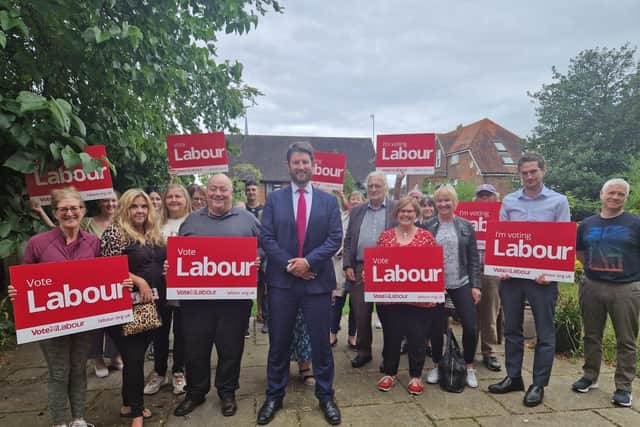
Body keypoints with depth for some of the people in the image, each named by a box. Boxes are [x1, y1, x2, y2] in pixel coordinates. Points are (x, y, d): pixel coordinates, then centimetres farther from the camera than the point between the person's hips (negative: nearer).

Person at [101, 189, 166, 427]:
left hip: (151, 304, 6)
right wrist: (140, 282, -19)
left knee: (137, 356, 16)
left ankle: (129, 404, 32)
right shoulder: (115, 232, -9)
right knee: (134, 357, 1)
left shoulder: (154, 233, 11)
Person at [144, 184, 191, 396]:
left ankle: (178, 372, 28)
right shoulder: (158, 225, 5)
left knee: (181, 331, 10)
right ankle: (158, 372, 31)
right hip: (161, 286, 3)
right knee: (160, 331, 14)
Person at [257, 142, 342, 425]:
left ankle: (325, 396, 26)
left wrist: (308, 261, -14)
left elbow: (335, 238, -2)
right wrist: (289, 265, -13)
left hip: (318, 281, 0)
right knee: (279, 343, 11)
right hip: (281, 281, 0)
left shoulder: (328, 201, 5)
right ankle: (274, 396, 28)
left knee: (321, 342, 9)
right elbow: (266, 238, -2)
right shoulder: (274, 199, 5)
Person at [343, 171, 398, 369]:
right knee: (361, 313, 9)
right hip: (359, 269, 3)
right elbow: (348, 240, 12)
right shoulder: (357, 211, 13)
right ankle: (363, 351, 25)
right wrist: (348, 265, 2)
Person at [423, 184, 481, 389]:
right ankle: (436, 366, 26)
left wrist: (475, 285, -2)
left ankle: (469, 368, 21)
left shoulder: (466, 227, 3)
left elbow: (474, 258, 3)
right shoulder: (427, 227, 1)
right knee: (436, 327, 7)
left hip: (461, 284, 1)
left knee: (470, 326, 0)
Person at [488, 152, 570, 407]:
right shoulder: (509, 201, 7)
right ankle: (513, 377, 26)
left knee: (545, 333, 5)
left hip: (542, 276, -2)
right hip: (511, 275, 3)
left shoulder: (558, 201, 0)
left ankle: (539, 384, 18)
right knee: (512, 329, 12)